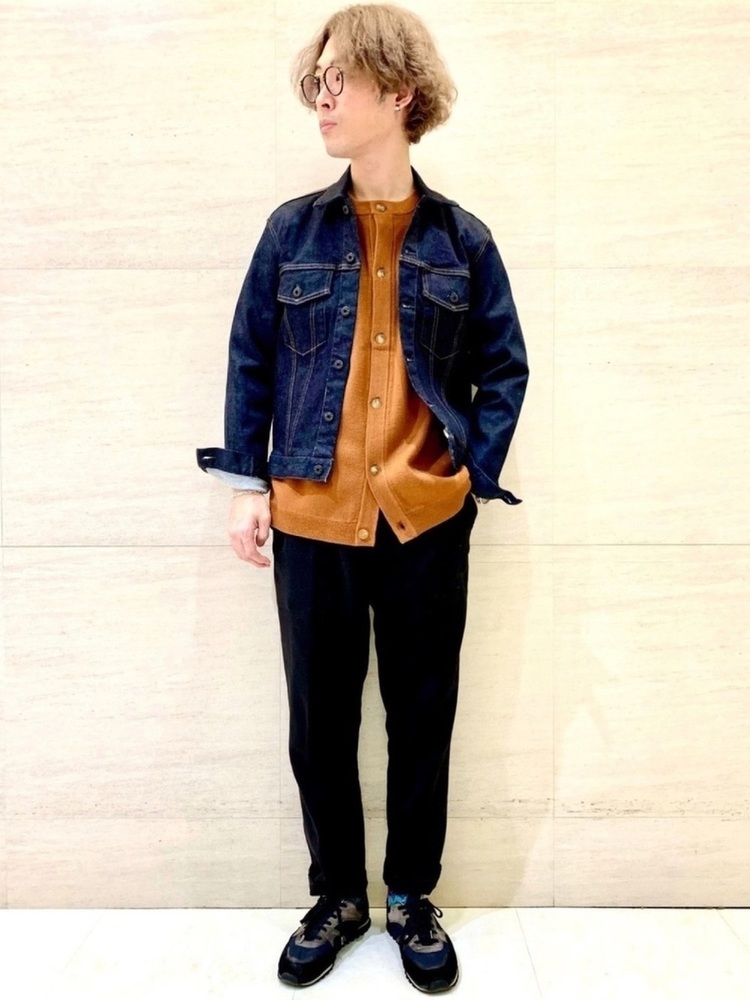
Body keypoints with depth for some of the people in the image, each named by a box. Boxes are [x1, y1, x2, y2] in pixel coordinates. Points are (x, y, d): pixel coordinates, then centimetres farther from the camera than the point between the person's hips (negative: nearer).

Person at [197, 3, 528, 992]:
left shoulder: (462, 240, 4)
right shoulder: (293, 232, 5)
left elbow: (504, 370, 7)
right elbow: (251, 361, 6)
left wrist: (475, 477, -4)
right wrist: (247, 482, 0)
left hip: (428, 522, 0)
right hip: (312, 521, 1)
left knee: (423, 716, 12)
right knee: (320, 721, 11)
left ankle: (412, 899, 35)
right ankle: (338, 896, 35)